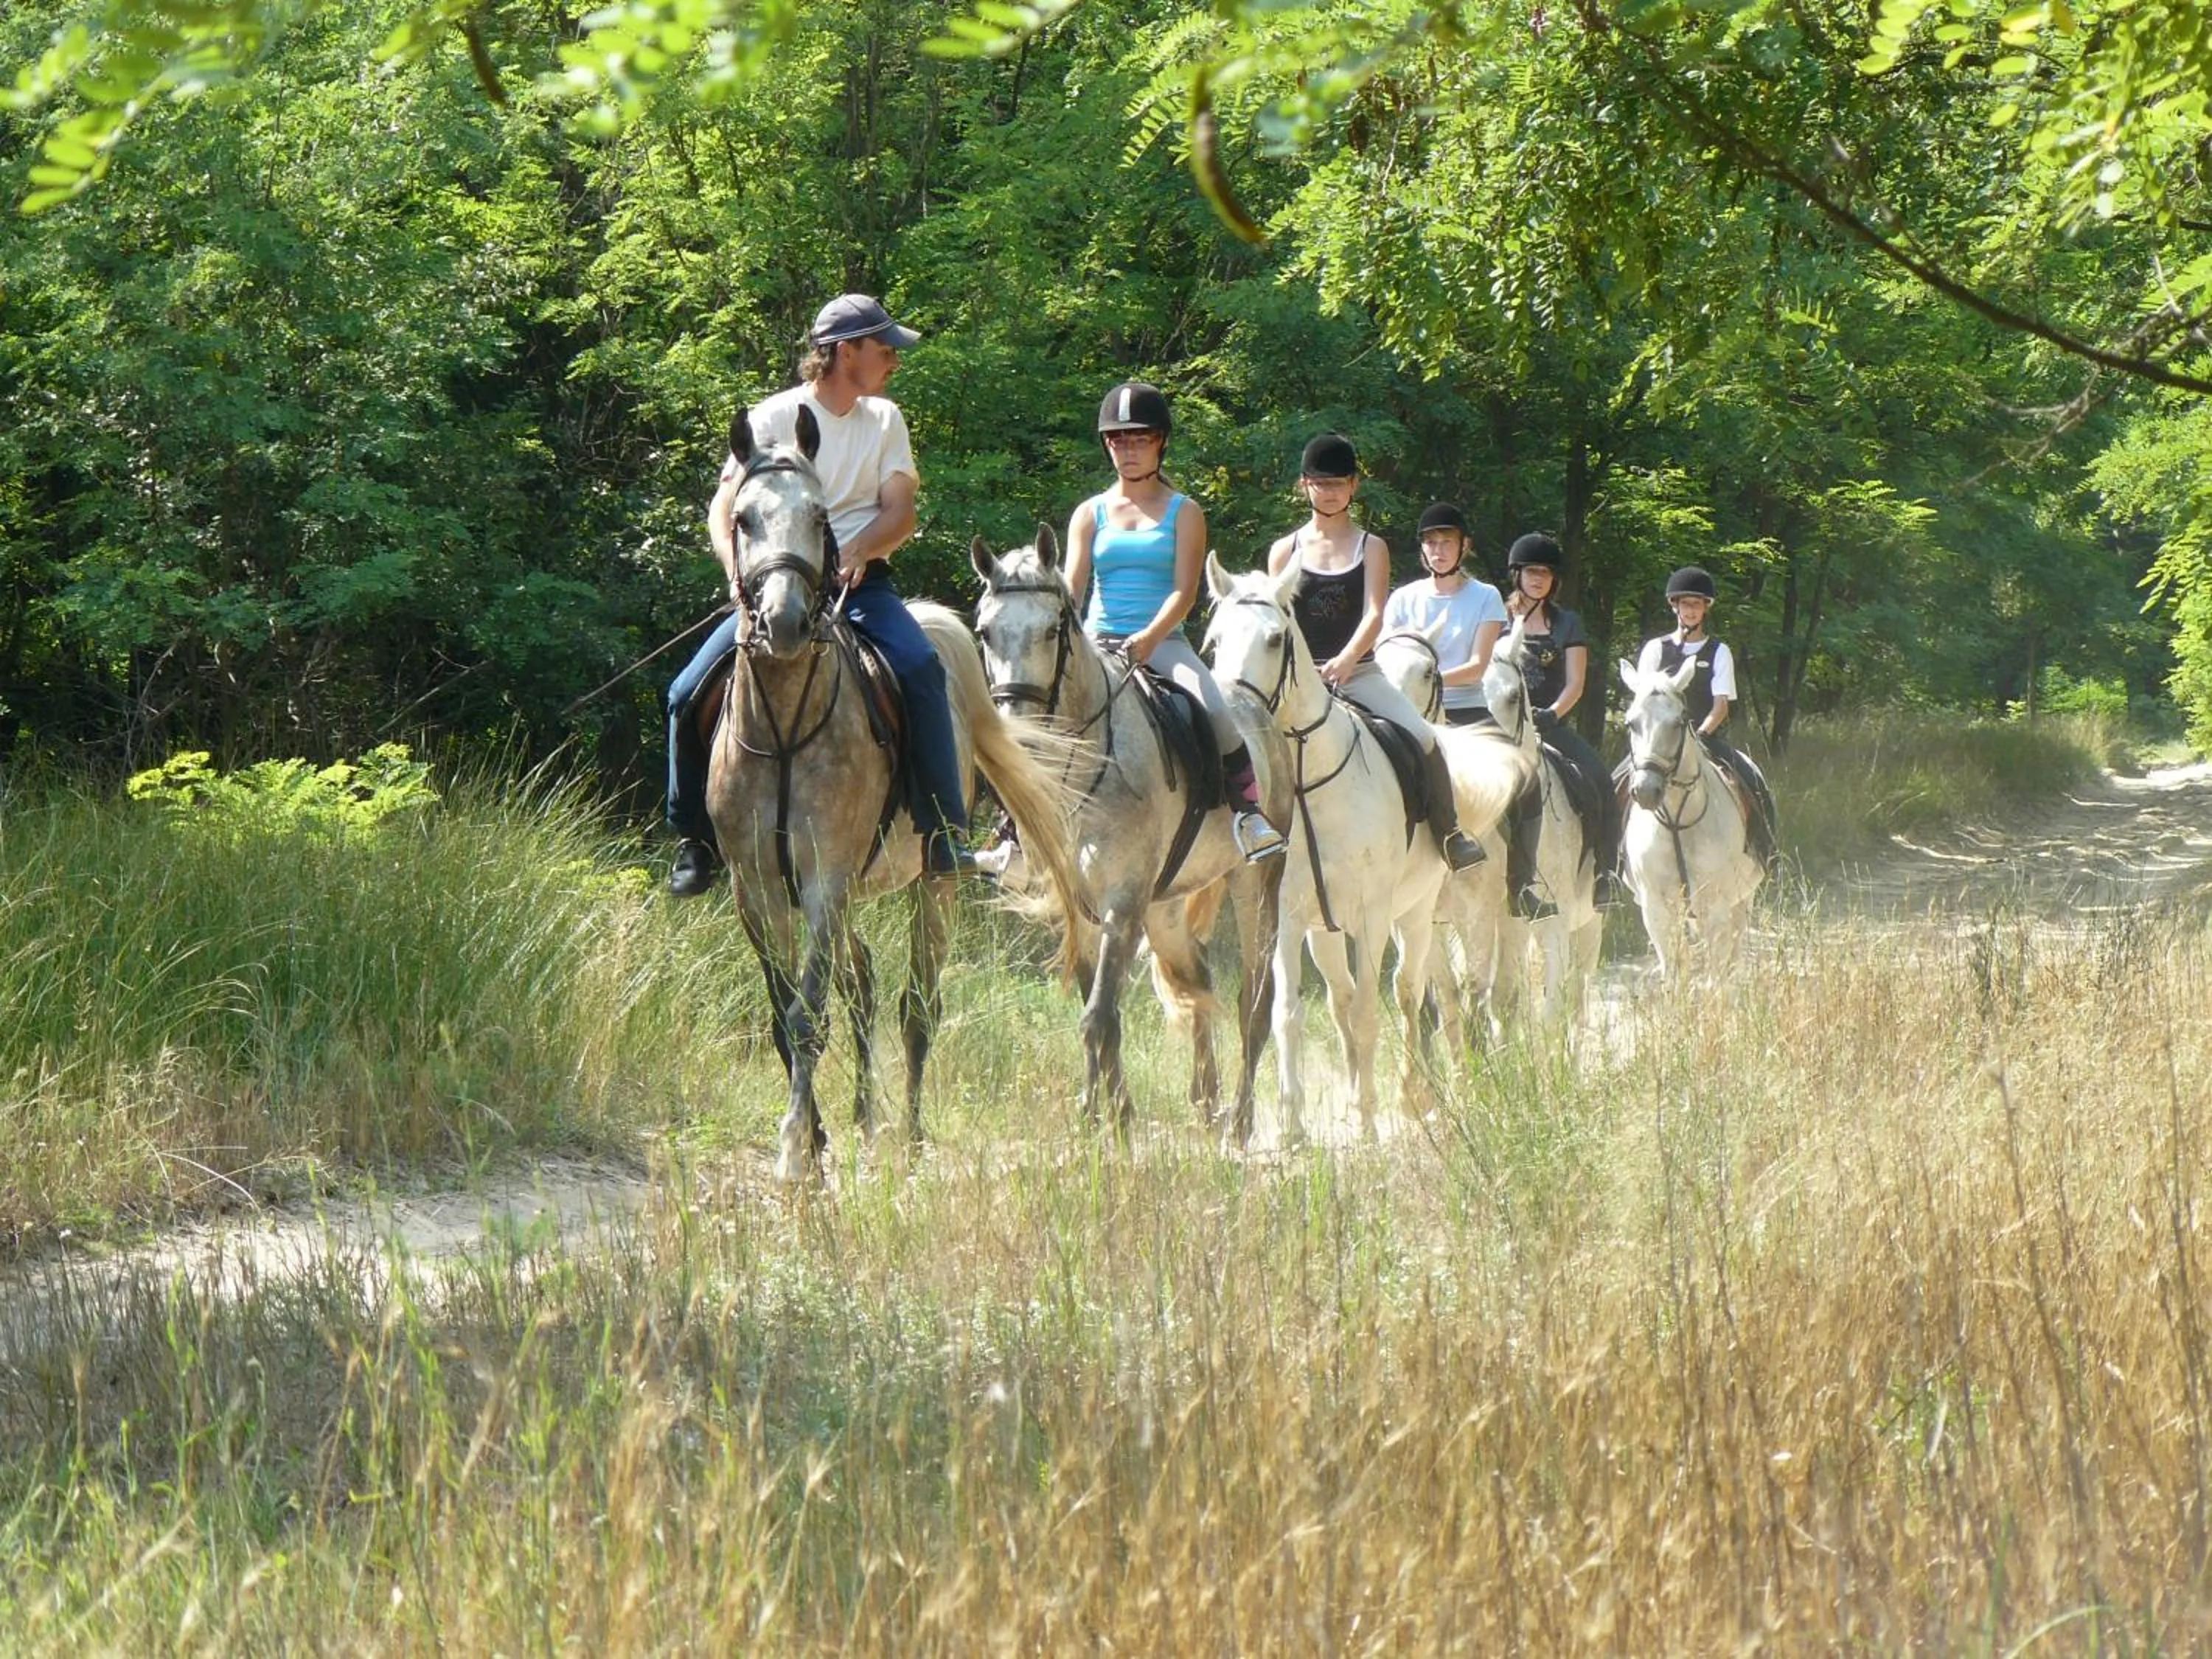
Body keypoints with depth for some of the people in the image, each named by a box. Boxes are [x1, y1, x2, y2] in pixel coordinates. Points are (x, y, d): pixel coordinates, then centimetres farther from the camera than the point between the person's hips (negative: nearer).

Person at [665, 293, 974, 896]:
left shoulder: (884, 419, 12)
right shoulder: (774, 418, 1)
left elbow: (900, 513, 3)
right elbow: (725, 509, -5)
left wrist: (859, 550, -18)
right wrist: (738, 568, -25)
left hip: (858, 581, 1)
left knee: (921, 668, -28)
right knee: (689, 694, -16)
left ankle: (943, 837, -25)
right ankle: (696, 844, 3)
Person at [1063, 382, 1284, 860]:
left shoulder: (1184, 513, 6)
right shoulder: (1090, 514, 12)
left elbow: (1184, 591, -6)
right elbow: (1071, 588, 2)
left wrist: (1151, 637, -25)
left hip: (1164, 644, -2)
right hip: (1097, 642, 2)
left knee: (1216, 709, -30)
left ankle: (1248, 811, -20)